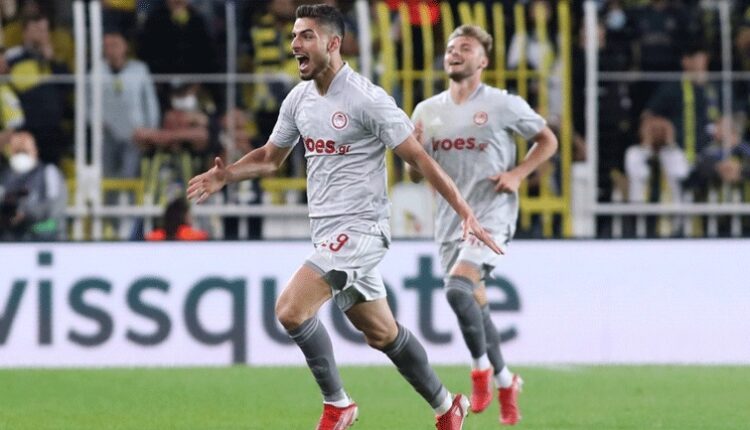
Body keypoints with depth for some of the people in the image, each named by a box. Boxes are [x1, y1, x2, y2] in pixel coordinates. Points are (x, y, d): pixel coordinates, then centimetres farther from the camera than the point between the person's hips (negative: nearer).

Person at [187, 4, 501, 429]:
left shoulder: (366, 99, -15)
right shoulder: (298, 99, 7)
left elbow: (419, 157, -14)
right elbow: (270, 157, 20)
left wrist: (466, 212, -19)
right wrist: (226, 174, 0)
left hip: (360, 230, -8)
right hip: (327, 231, 8)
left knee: (291, 309, -21)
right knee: (382, 333, 16)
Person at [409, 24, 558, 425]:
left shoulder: (504, 105, -3)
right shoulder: (427, 111, 9)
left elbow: (547, 141, 7)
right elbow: (417, 174, 14)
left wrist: (518, 174, -8)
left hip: (491, 214, -6)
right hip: (450, 219, 6)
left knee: (458, 288, -26)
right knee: (475, 304, 11)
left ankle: (481, 367, -7)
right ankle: (505, 382, 28)